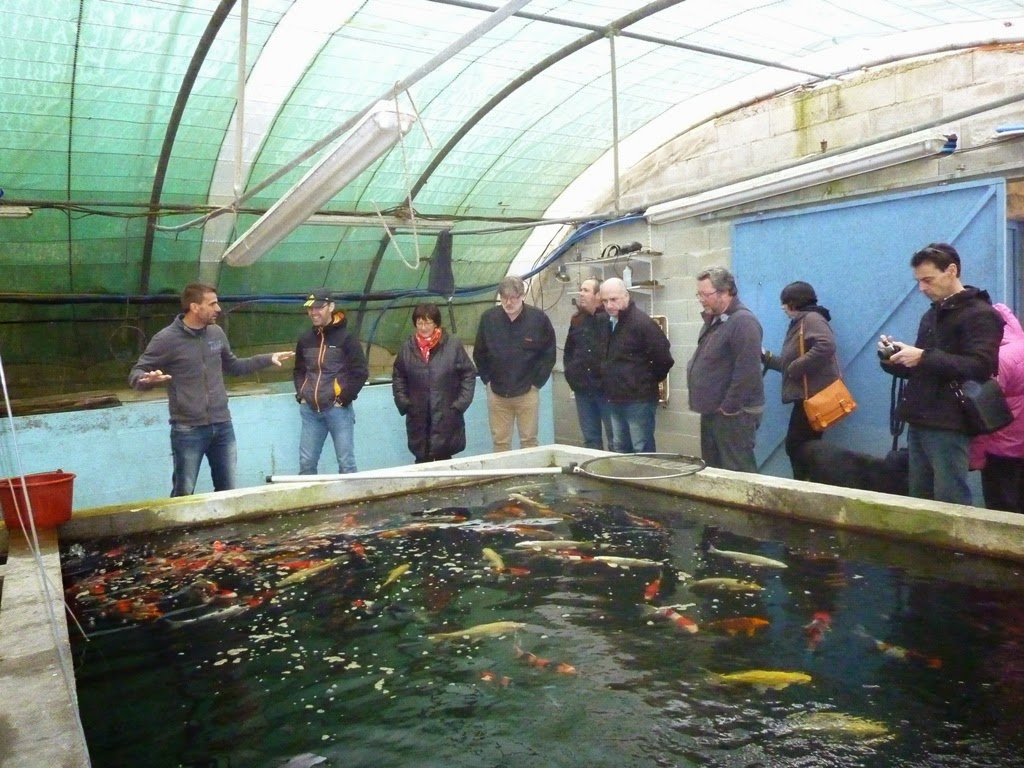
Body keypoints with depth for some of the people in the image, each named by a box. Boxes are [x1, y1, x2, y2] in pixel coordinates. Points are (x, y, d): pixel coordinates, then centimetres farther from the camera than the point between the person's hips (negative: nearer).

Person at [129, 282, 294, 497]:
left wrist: (268, 359, 14)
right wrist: (148, 379, -32)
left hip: (223, 427, 5)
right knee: (184, 495, 6)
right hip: (188, 431, -5)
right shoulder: (167, 339, -12)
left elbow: (232, 366, 20)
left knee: (229, 491, 14)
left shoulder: (217, 333, 5)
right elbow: (136, 374, -8)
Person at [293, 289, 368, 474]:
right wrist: (301, 395, 9)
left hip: (337, 409, -5)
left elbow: (360, 372, -7)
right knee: (306, 462, 9)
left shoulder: (345, 338, -5)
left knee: (346, 462, 1)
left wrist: (343, 399, -10)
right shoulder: (305, 340, 11)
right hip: (310, 410, 5)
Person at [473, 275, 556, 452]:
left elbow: (549, 354, 0)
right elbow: (479, 353, 10)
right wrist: (487, 379, 5)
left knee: (529, 441, 6)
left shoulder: (538, 318, -7)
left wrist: (537, 381, -2)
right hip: (497, 393, 2)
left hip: (527, 392, -2)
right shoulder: (488, 318, -2)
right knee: (500, 442, 8)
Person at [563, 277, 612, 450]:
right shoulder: (576, 320, 12)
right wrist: (571, 375, 12)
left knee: (615, 439, 2)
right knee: (590, 439, 13)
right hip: (583, 390, 6)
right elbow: (568, 351, 22)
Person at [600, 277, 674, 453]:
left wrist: (648, 382, -6)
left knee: (642, 453, -1)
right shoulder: (609, 322, 10)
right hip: (615, 400, 8)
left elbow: (664, 359, -18)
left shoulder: (641, 322, -16)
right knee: (620, 450, 17)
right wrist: (610, 388, 12)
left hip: (638, 400, -8)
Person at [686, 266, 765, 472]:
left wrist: (729, 408, -19)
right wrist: (708, 400, 15)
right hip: (712, 411, 10)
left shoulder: (743, 321, -17)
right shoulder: (714, 320, 14)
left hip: (734, 414, -10)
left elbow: (747, 371, -24)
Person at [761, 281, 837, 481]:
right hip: (806, 395, 9)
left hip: (813, 395, -9)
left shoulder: (811, 318, -8)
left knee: (796, 446, -6)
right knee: (800, 446, 11)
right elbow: (789, 363, 24)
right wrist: (765, 357, 28)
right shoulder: (799, 323, 21)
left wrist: (797, 367, -23)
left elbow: (826, 345, -28)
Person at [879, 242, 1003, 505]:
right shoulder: (932, 315, 18)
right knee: (920, 500, 11)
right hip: (920, 422, 8)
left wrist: (924, 357, -21)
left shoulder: (980, 314, -6)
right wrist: (893, 358, 4)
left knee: (949, 504, -5)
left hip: (948, 426, -8)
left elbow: (979, 367, -19)